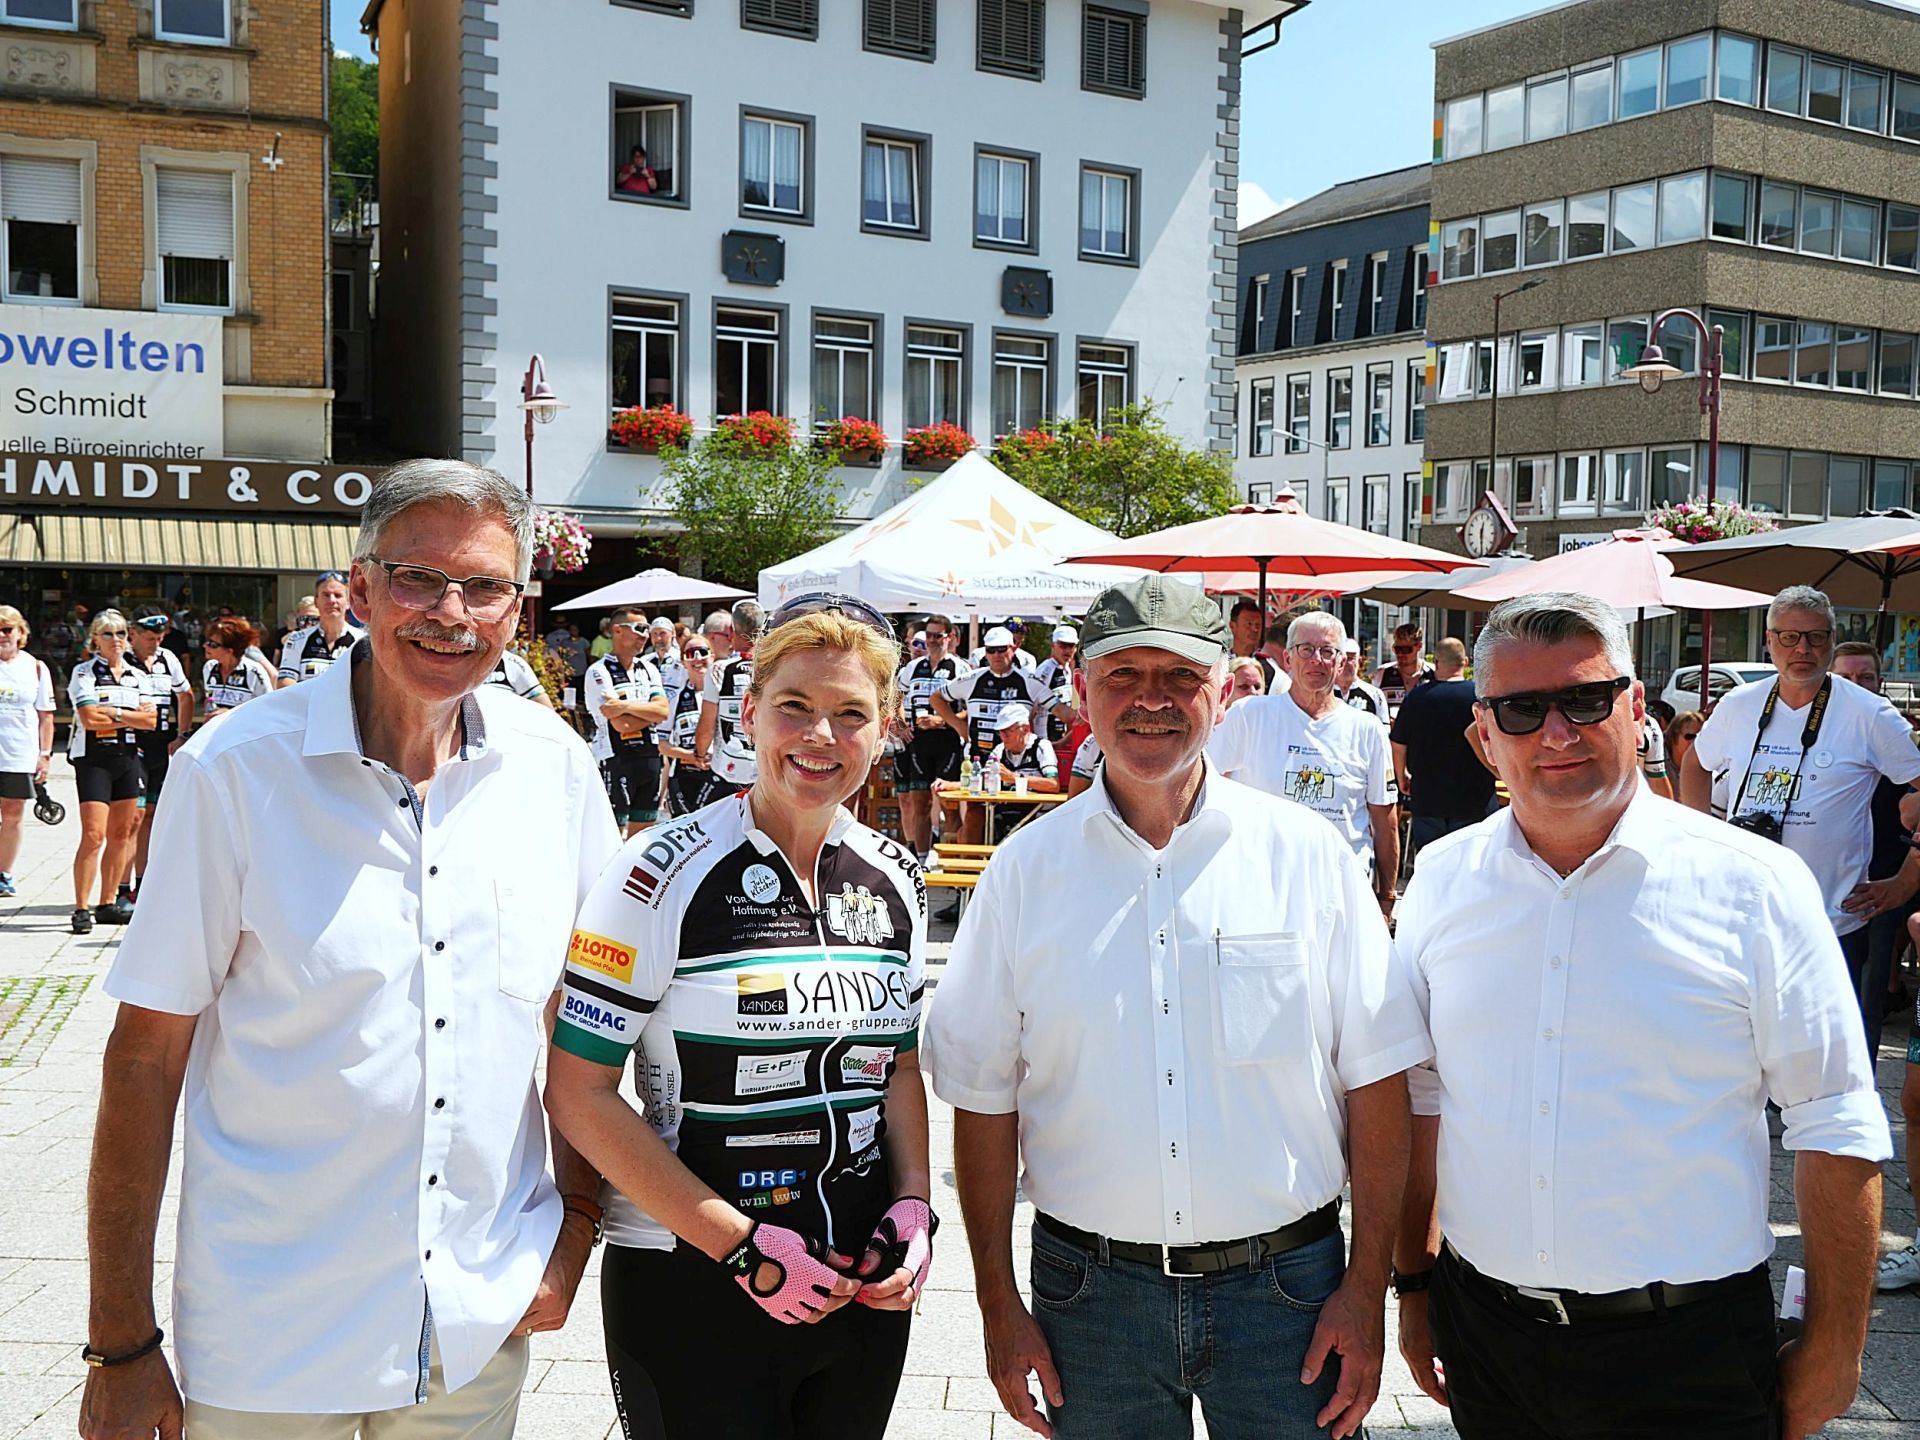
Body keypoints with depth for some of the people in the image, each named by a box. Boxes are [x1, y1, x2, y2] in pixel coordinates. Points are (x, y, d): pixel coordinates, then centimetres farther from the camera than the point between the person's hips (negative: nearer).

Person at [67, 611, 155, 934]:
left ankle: (107, 904, 15)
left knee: (120, 834, 7)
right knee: (93, 835, -13)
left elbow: (151, 719, 1)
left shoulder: (137, 675, 13)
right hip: (93, 759, -5)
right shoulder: (84, 672, -1)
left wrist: (113, 714, -8)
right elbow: (90, 718, -13)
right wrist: (131, 715, -5)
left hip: (128, 759, 5)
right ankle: (81, 909, -9)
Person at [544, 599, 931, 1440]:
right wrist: (740, 1245, -17)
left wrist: (914, 1204, -2)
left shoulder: (895, 881, 3)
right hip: (692, 1293, -5)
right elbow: (578, 1092, -14)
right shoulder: (666, 876, -13)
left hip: (864, 1290, 5)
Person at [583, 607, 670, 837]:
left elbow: (663, 711, -4)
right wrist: (651, 711, -3)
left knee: (642, 831, 12)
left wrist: (627, 706, -15)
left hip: (649, 757, 6)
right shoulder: (599, 671, -8)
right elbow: (621, 724, -16)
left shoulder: (649, 669, 12)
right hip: (616, 759, -6)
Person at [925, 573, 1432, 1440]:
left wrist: (1367, 1287, -4)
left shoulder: (1310, 856, -3)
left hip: (1286, 1288, 0)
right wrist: (998, 1306, 0)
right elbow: (982, 1098, 2)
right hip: (1090, 1293, 1)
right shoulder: (1025, 870, -1)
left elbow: (1376, 1081, -1)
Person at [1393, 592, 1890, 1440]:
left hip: (1686, 1356, -3)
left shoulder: (1755, 885, -8)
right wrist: (1414, 1280, 9)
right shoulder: (1442, 880, 1)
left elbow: (1834, 1129, -5)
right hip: (1485, 1331, 3)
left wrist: (1832, 1350, -4)